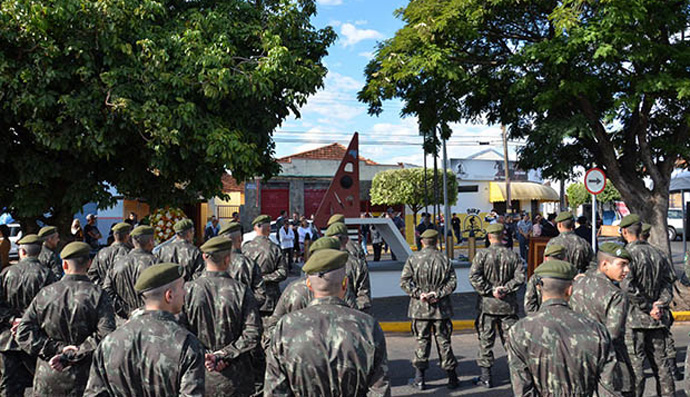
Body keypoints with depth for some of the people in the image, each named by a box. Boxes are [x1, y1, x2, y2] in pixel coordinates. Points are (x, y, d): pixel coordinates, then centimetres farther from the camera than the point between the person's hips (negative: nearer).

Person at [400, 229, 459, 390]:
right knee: (443, 341, 8)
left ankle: (419, 378, 8)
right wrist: (438, 293, -10)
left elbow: (404, 282, -9)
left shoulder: (413, 259, -2)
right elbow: (452, 282, -5)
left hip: (420, 308, 0)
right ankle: (452, 378, 14)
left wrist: (418, 293, -11)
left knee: (421, 341, 6)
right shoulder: (444, 259, 0)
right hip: (441, 307, 1)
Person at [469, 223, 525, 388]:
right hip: (508, 304, 2)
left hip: (488, 304, -2)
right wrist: (506, 289, -6)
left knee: (486, 340, 5)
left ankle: (486, 377, 9)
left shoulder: (482, 255, -6)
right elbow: (520, 277, -5)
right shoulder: (513, 255, 2)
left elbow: (474, 277, -15)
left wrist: (490, 291, -10)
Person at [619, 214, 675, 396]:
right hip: (656, 320, 7)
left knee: (635, 363, -2)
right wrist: (662, 304, 1)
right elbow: (667, 283, 11)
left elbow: (627, 287, -22)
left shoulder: (629, 254, -13)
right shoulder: (656, 253, 9)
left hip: (633, 319, -6)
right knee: (660, 362, 14)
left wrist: (648, 308, -12)